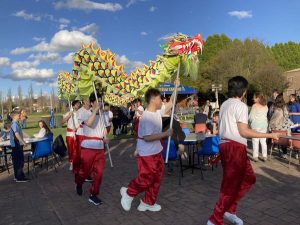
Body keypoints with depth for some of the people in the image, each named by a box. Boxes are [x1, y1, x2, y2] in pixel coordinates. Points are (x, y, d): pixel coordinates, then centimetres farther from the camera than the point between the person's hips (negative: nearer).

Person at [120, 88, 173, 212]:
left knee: (156, 178, 16)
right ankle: (128, 193, 30)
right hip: (147, 154, -9)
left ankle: (148, 202, 31)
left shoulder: (157, 112, 2)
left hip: (156, 152, 9)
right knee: (145, 180, 3)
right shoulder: (147, 117, -25)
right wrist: (165, 134, -23)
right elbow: (147, 137, -29)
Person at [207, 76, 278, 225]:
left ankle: (229, 210, 25)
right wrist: (269, 135, -12)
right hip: (235, 147, -9)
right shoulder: (241, 106, -13)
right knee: (231, 185, 1)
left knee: (249, 178, 21)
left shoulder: (225, 104, 15)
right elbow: (243, 131, -18)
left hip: (226, 144, 9)